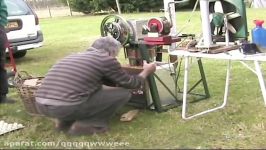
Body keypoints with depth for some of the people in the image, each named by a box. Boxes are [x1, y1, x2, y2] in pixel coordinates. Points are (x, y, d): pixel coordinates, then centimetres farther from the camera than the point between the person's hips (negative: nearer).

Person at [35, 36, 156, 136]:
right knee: (123, 93, 7)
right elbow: (129, 84, 17)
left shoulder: (74, 56, 25)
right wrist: (146, 71, 35)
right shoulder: (106, 59, 2)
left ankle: (65, 121, 21)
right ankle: (85, 125, 4)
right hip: (66, 107, -8)